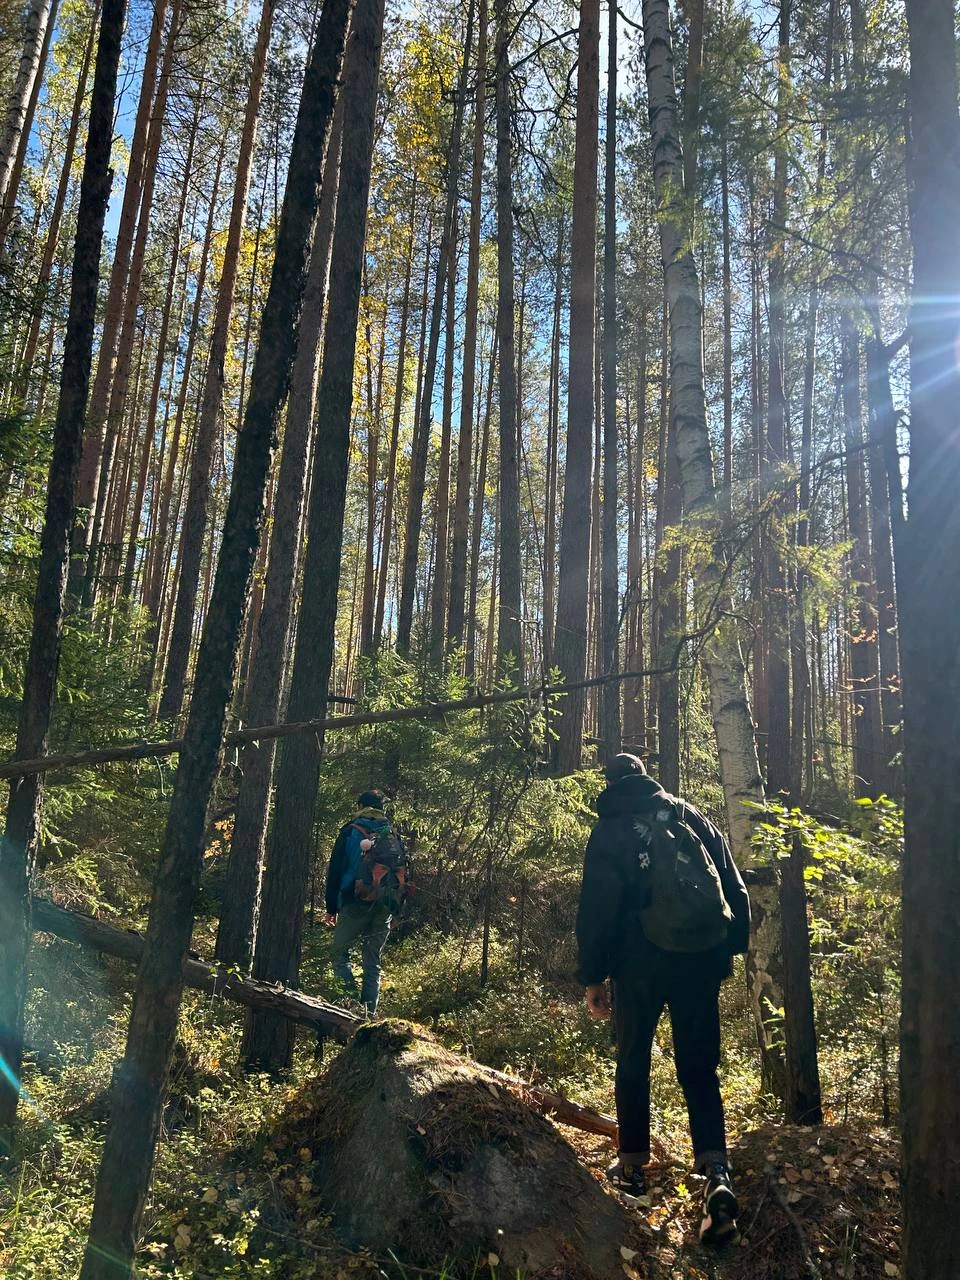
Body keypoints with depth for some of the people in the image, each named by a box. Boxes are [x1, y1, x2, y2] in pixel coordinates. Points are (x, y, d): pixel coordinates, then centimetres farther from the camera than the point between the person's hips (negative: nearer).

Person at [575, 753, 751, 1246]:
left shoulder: (609, 831, -3)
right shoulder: (694, 819, 7)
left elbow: (595, 909, -7)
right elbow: (735, 890, 7)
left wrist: (592, 977, 0)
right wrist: (731, 947, 12)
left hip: (639, 965, -2)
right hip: (701, 963, 3)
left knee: (633, 1063, 16)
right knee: (699, 1069, 7)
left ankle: (632, 1164, 25)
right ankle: (717, 1173, -8)